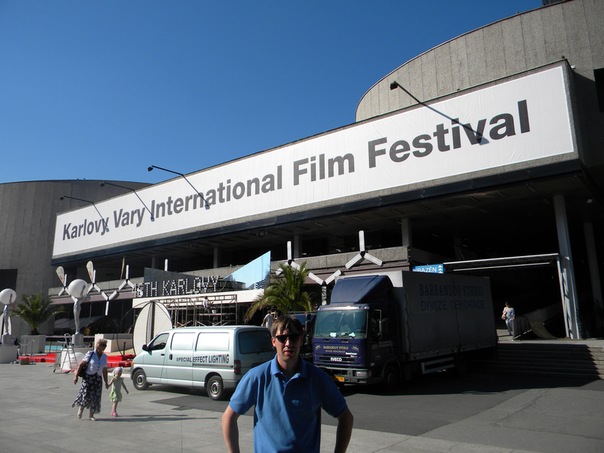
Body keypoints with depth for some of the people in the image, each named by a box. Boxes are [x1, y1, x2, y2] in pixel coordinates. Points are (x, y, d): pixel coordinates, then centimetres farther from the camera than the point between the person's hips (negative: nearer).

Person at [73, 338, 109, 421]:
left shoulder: (104, 356, 7)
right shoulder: (90, 354, -7)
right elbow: (81, 365, -6)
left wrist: (106, 382, 14)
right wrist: (76, 376, -11)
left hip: (98, 379, 4)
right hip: (88, 377, -4)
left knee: (95, 397, 2)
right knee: (86, 395, -10)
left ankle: (91, 415, 16)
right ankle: (80, 409, 19)